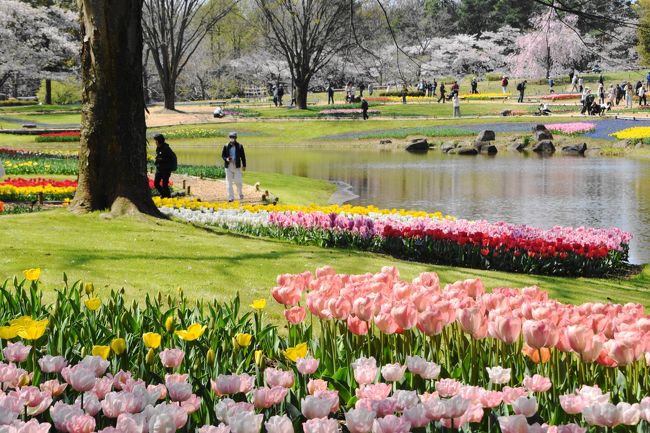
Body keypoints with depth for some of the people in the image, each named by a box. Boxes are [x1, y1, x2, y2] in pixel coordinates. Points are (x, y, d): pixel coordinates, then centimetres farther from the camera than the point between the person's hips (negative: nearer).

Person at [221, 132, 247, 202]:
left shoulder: (239, 146, 1)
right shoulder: (226, 146, 3)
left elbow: (243, 156, 6)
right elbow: (222, 155, 7)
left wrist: (244, 166, 4)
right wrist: (226, 159, -14)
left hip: (237, 166, -1)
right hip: (228, 166, 1)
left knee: (238, 181, -3)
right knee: (229, 182, 0)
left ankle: (240, 193, 26)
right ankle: (231, 197, 5)